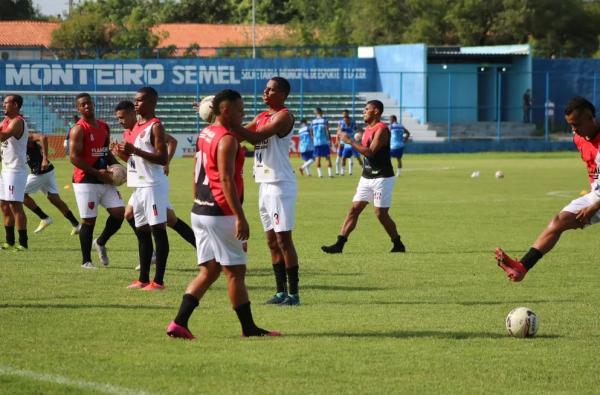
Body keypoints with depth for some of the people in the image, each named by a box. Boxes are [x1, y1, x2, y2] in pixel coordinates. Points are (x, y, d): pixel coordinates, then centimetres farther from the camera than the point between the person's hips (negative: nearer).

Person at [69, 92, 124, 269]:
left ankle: (100, 243, 21)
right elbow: (74, 157, -15)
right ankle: (86, 261, 8)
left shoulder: (104, 127, 13)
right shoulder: (79, 130, -10)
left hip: (104, 180, 7)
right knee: (88, 220, -4)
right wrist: (97, 172, -18)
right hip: (86, 181, -7)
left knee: (119, 212, -2)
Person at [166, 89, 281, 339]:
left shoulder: (205, 135, 13)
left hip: (200, 211, 9)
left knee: (209, 271, 11)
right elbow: (226, 180, -21)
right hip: (220, 213, -9)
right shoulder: (227, 140, -15)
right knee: (235, 272, 0)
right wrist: (240, 217, -21)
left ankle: (179, 323, 2)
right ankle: (249, 328, 8)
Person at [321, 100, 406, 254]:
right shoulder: (367, 130, 14)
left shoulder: (381, 130, -15)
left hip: (382, 178, -8)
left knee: (381, 213, -5)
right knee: (354, 209, 1)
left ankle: (398, 245, 10)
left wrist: (350, 141, -22)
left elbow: (370, 152, -25)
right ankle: (339, 244, -2)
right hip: (366, 177, 8)